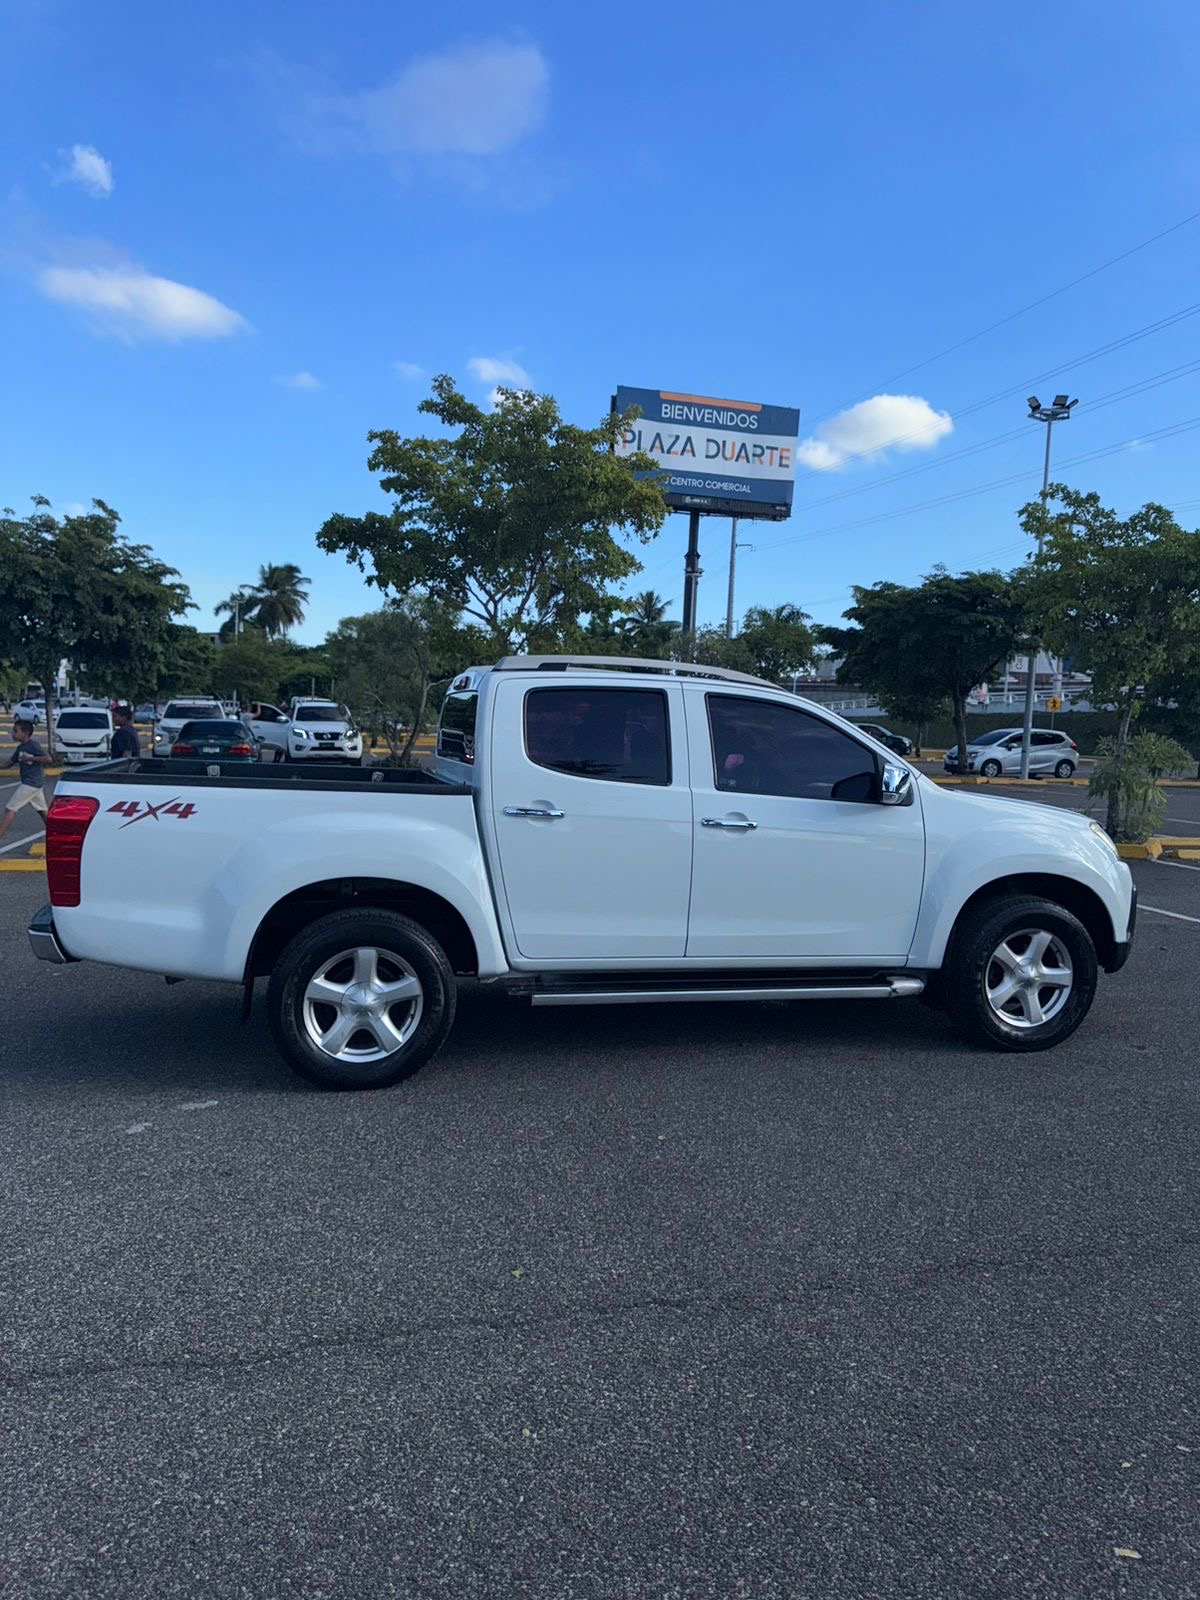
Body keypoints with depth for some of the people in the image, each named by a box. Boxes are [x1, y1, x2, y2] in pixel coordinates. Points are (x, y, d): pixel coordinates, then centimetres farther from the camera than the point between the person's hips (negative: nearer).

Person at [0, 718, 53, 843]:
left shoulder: (33, 745, -15)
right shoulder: (20, 747, 11)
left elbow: (47, 759, -23)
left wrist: (29, 758, -23)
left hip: (31, 783, -9)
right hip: (26, 781, 9)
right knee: (42, 809, 18)